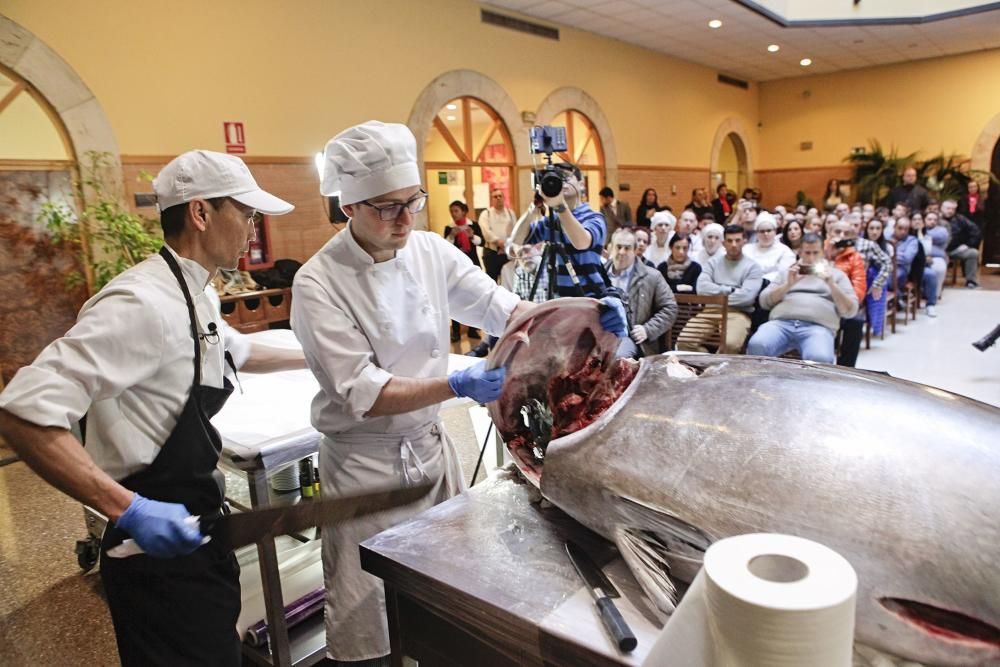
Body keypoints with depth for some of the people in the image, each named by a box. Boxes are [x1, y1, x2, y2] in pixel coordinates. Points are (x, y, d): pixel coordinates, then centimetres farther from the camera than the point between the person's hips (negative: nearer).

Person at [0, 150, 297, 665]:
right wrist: (130, 510, -32)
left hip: (192, 529, 10)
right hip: (160, 545, -9)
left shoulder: (189, 296, 8)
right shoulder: (142, 304, -25)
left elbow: (233, 352, 27)